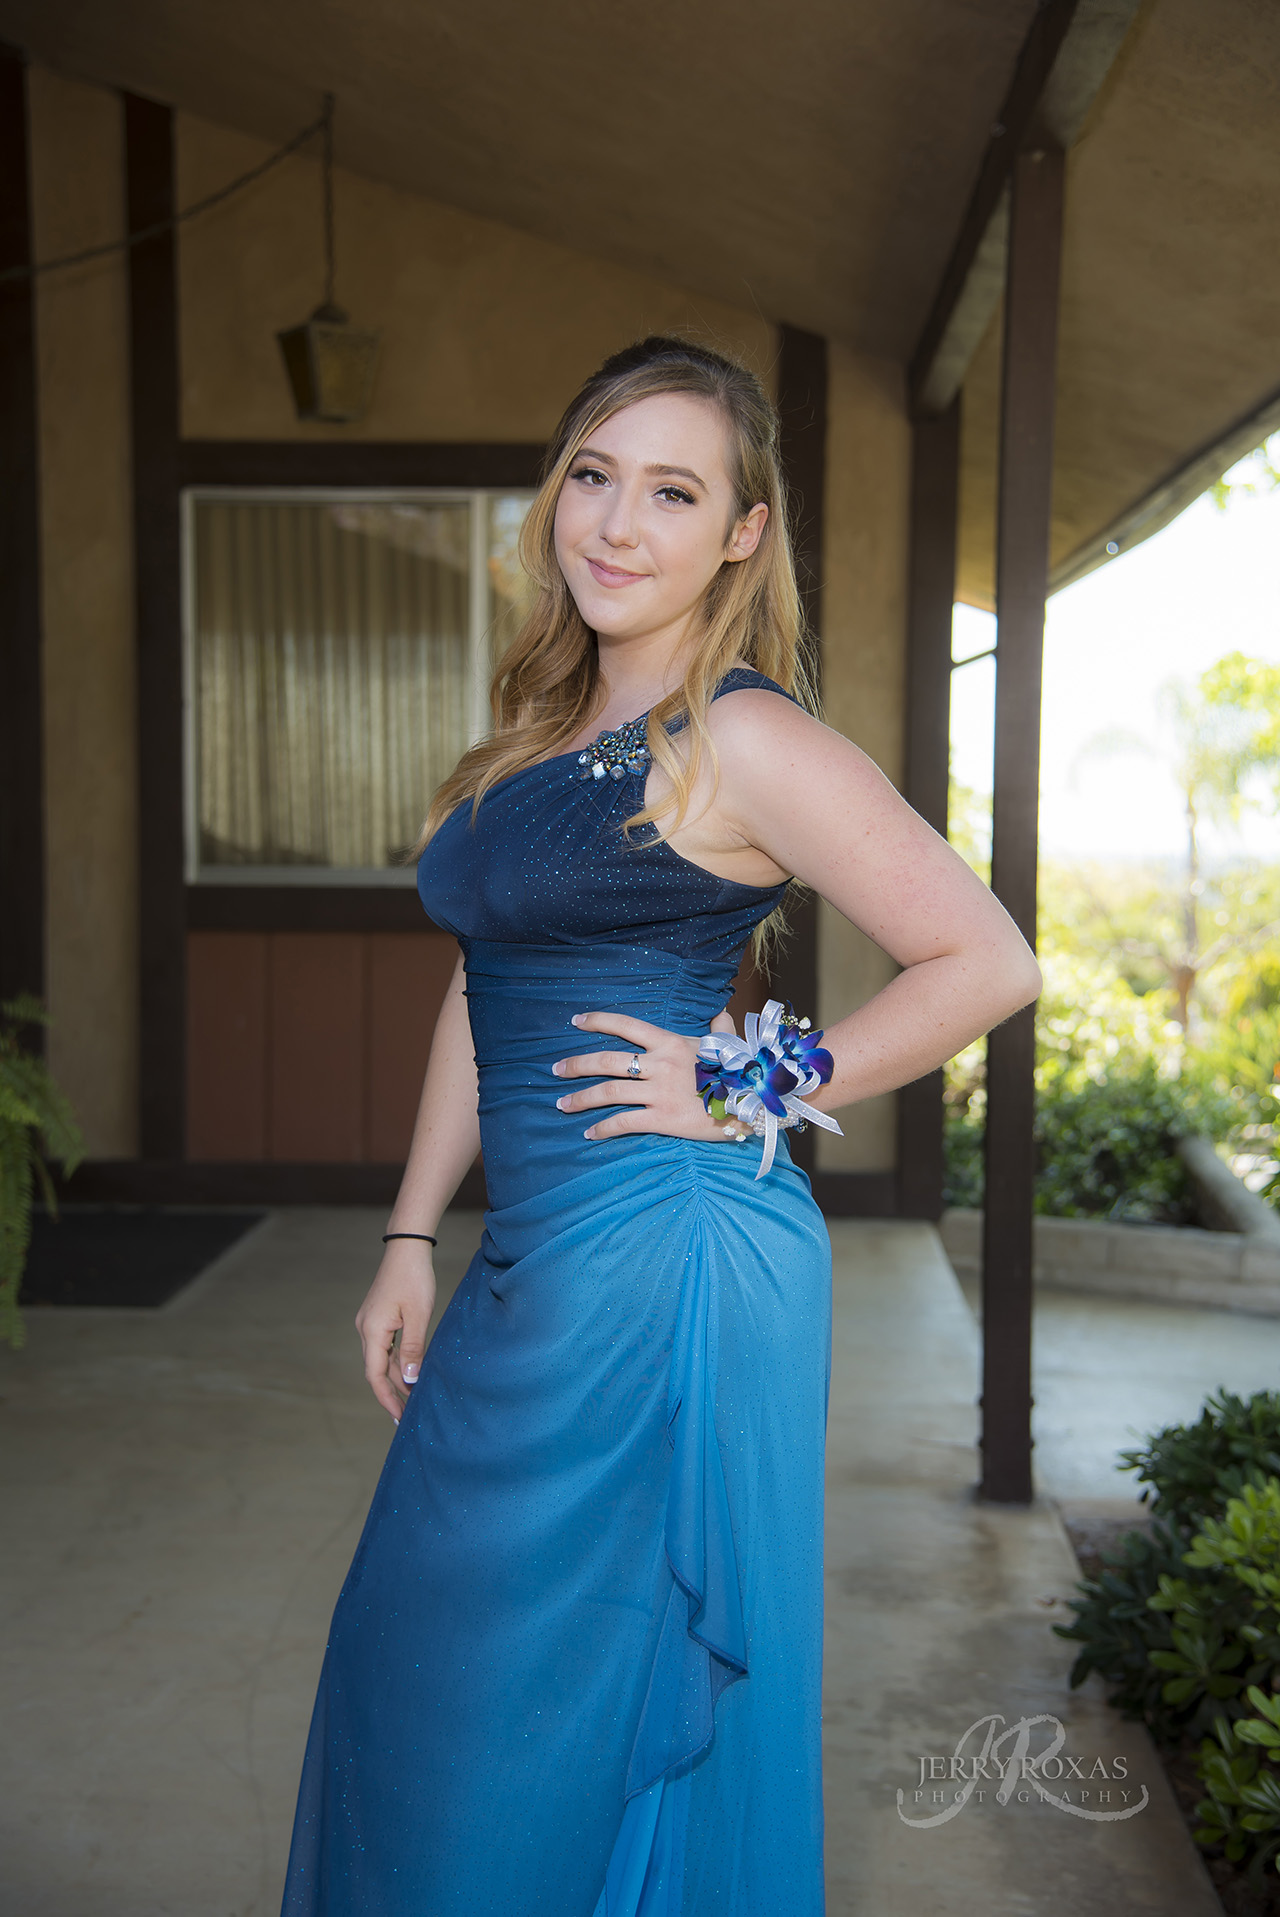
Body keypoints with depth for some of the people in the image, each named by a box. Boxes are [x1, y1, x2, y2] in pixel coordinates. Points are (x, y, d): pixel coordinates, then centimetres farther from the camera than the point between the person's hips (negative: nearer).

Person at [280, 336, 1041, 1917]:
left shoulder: (743, 741, -13)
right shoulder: (542, 731, 12)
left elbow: (988, 965, -13)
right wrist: (413, 1238, 14)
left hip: (664, 1267, -9)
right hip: (540, 1259, 9)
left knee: (580, 1702, 5)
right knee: (423, 1675, 20)